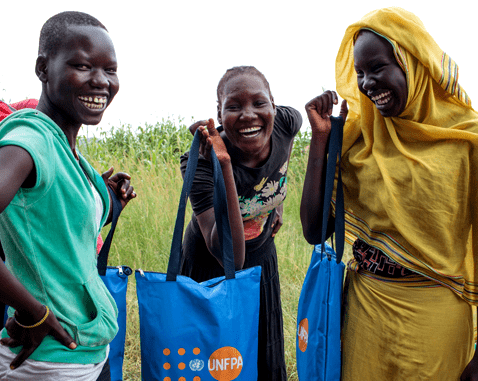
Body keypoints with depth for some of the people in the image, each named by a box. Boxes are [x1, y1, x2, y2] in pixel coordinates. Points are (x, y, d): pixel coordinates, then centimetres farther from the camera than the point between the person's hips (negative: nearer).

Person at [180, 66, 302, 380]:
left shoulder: (286, 122, -20)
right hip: (211, 266, -4)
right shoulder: (200, 163, -33)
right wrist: (223, 165, -47)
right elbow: (231, 258, -42)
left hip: (262, 257, 4)